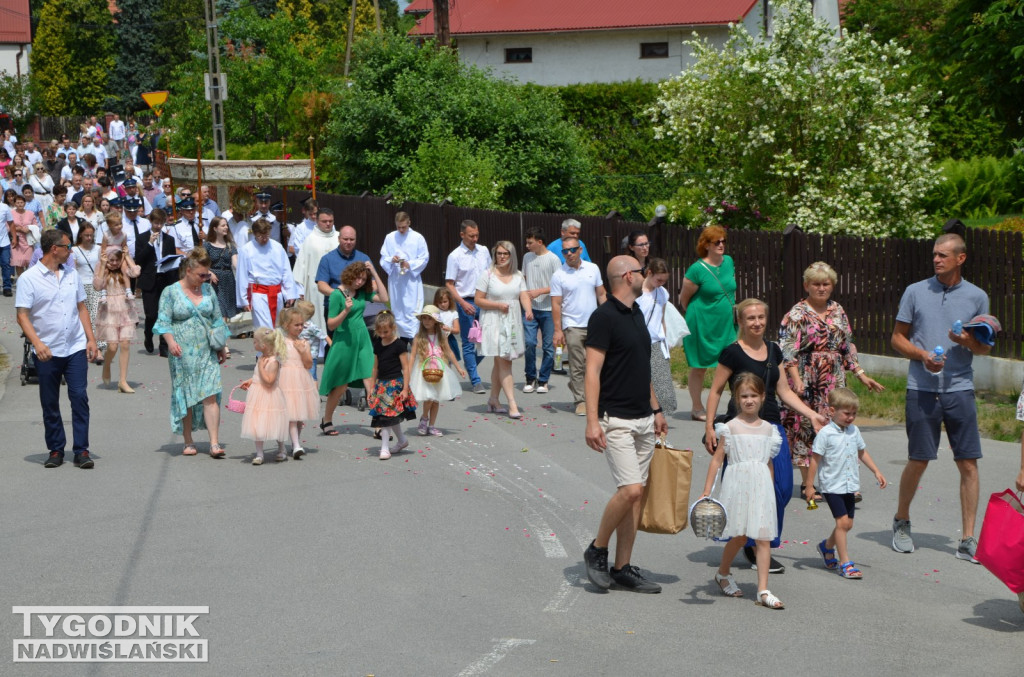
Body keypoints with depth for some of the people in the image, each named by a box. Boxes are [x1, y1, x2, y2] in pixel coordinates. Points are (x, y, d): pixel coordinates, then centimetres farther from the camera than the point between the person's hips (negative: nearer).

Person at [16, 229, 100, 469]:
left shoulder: (71, 274, 10)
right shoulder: (29, 278, -5)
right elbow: (22, 316, -9)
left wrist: (91, 339, 7)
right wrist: (37, 343, -22)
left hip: (76, 348, 3)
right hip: (47, 352, -3)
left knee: (80, 398, -5)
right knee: (50, 404, 6)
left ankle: (81, 450, -1)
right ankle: (56, 450, 17)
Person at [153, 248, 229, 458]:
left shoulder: (208, 290, 11)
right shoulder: (170, 292, 0)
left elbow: (217, 320, 17)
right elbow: (163, 321, -4)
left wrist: (222, 347, 16)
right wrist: (171, 341, -20)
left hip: (207, 352, 2)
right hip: (182, 354, -2)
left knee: (210, 396, -8)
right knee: (184, 398, 3)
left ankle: (214, 443, -9)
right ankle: (188, 442, 14)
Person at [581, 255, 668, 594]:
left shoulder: (636, 313, 14)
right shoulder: (604, 317, -13)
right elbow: (593, 371, -17)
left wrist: (656, 409, 22)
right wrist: (592, 422, -22)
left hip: (643, 420, 9)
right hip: (616, 420, -9)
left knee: (634, 493, 7)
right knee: (630, 489, -16)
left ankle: (623, 567, 13)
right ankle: (597, 550, 3)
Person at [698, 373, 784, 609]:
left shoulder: (768, 429, 10)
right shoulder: (731, 427, -1)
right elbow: (717, 458, -2)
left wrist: (769, 492, 21)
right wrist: (706, 492, -6)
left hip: (761, 487, 3)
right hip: (738, 485, -3)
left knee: (763, 537, -3)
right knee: (739, 536, 3)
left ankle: (763, 590, -4)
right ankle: (723, 573, 30)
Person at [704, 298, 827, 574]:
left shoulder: (774, 351, 12)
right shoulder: (732, 353, -5)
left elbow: (784, 391, 16)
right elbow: (716, 391, -2)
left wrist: (812, 414, 9)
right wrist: (709, 426, -8)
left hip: (772, 426, 6)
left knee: (783, 489, 0)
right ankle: (753, 549, 9)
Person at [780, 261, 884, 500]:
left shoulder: (838, 312, 12)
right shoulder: (797, 315, -5)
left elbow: (848, 348, 18)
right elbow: (788, 351, -12)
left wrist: (861, 375, 14)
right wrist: (796, 380, -23)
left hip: (834, 382, 5)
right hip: (806, 383, -4)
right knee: (806, 427, 0)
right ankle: (807, 483, 10)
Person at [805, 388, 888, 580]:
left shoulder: (854, 431, 7)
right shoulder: (826, 433, -12)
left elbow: (862, 452, 22)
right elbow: (815, 459, -10)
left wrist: (877, 472, 18)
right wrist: (809, 486, -11)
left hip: (849, 485, 7)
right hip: (832, 485, -7)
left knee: (847, 523, 11)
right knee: (842, 521, -13)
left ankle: (827, 546, 37)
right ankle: (845, 564, -8)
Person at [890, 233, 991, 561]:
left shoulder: (977, 297, 6)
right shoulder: (915, 292, 5)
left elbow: (985, 348, 12)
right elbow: (897, 338, 8)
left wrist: (969, 341, -11)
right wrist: (922, 355, -10)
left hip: (960, 389, 1)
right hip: (921, 389, -1)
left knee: (969, 463, -3)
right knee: (918, 461, 3)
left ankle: (968, 539, 4)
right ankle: (902, 521, 26)